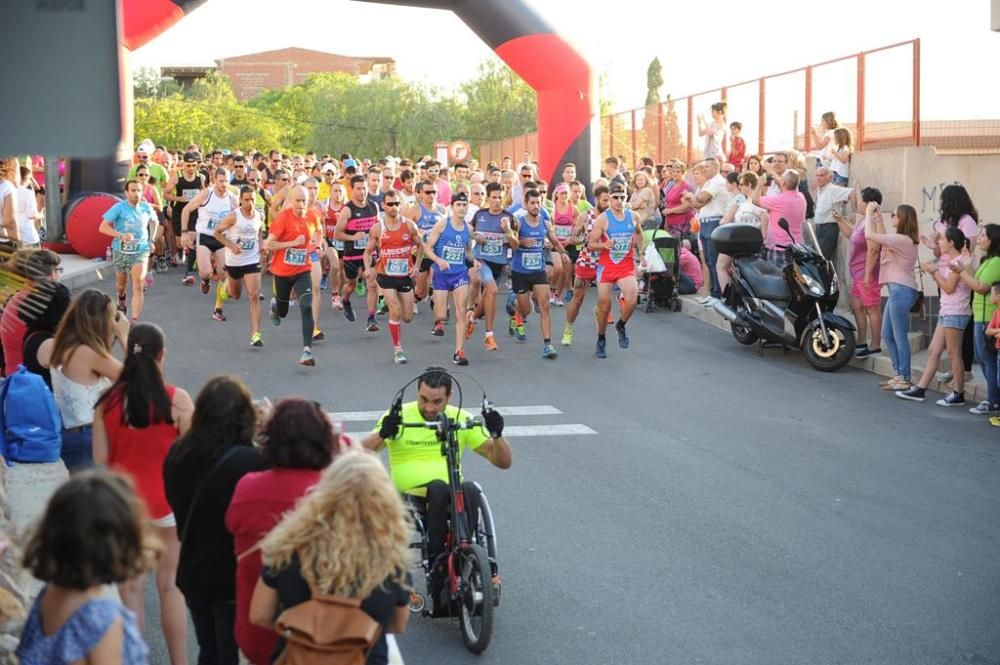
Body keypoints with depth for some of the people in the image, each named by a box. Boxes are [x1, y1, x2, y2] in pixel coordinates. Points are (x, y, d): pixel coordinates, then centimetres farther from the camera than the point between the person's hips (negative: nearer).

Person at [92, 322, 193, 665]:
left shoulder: (107, 401, -8)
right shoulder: (177, 400, -15)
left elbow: (100, 459, -3)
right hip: (167, 501, -2)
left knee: (130, 586, 11)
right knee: (170, 585, 9)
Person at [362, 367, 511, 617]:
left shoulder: (461, 419, 10)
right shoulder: (399, 417, 4)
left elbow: (503, 461, 10)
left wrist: (497, 435, -10)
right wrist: (383, 434, -26)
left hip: (453, 498, 2)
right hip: (410, 496, -2)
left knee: (470, 489, -33)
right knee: (438, 488, -36)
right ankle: (437, 567, -30)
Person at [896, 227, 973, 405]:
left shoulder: (958, 260, -11)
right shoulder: (947, 260, 16)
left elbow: (948, 288, -15)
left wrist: (934, 271, -8)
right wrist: (932, 269, 2)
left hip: (955, 313, -10)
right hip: (946, 312, 10)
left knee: (954, 353, -5)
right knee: (933, 351, 8)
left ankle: (958, 394, 0)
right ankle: (920, 389, 10)